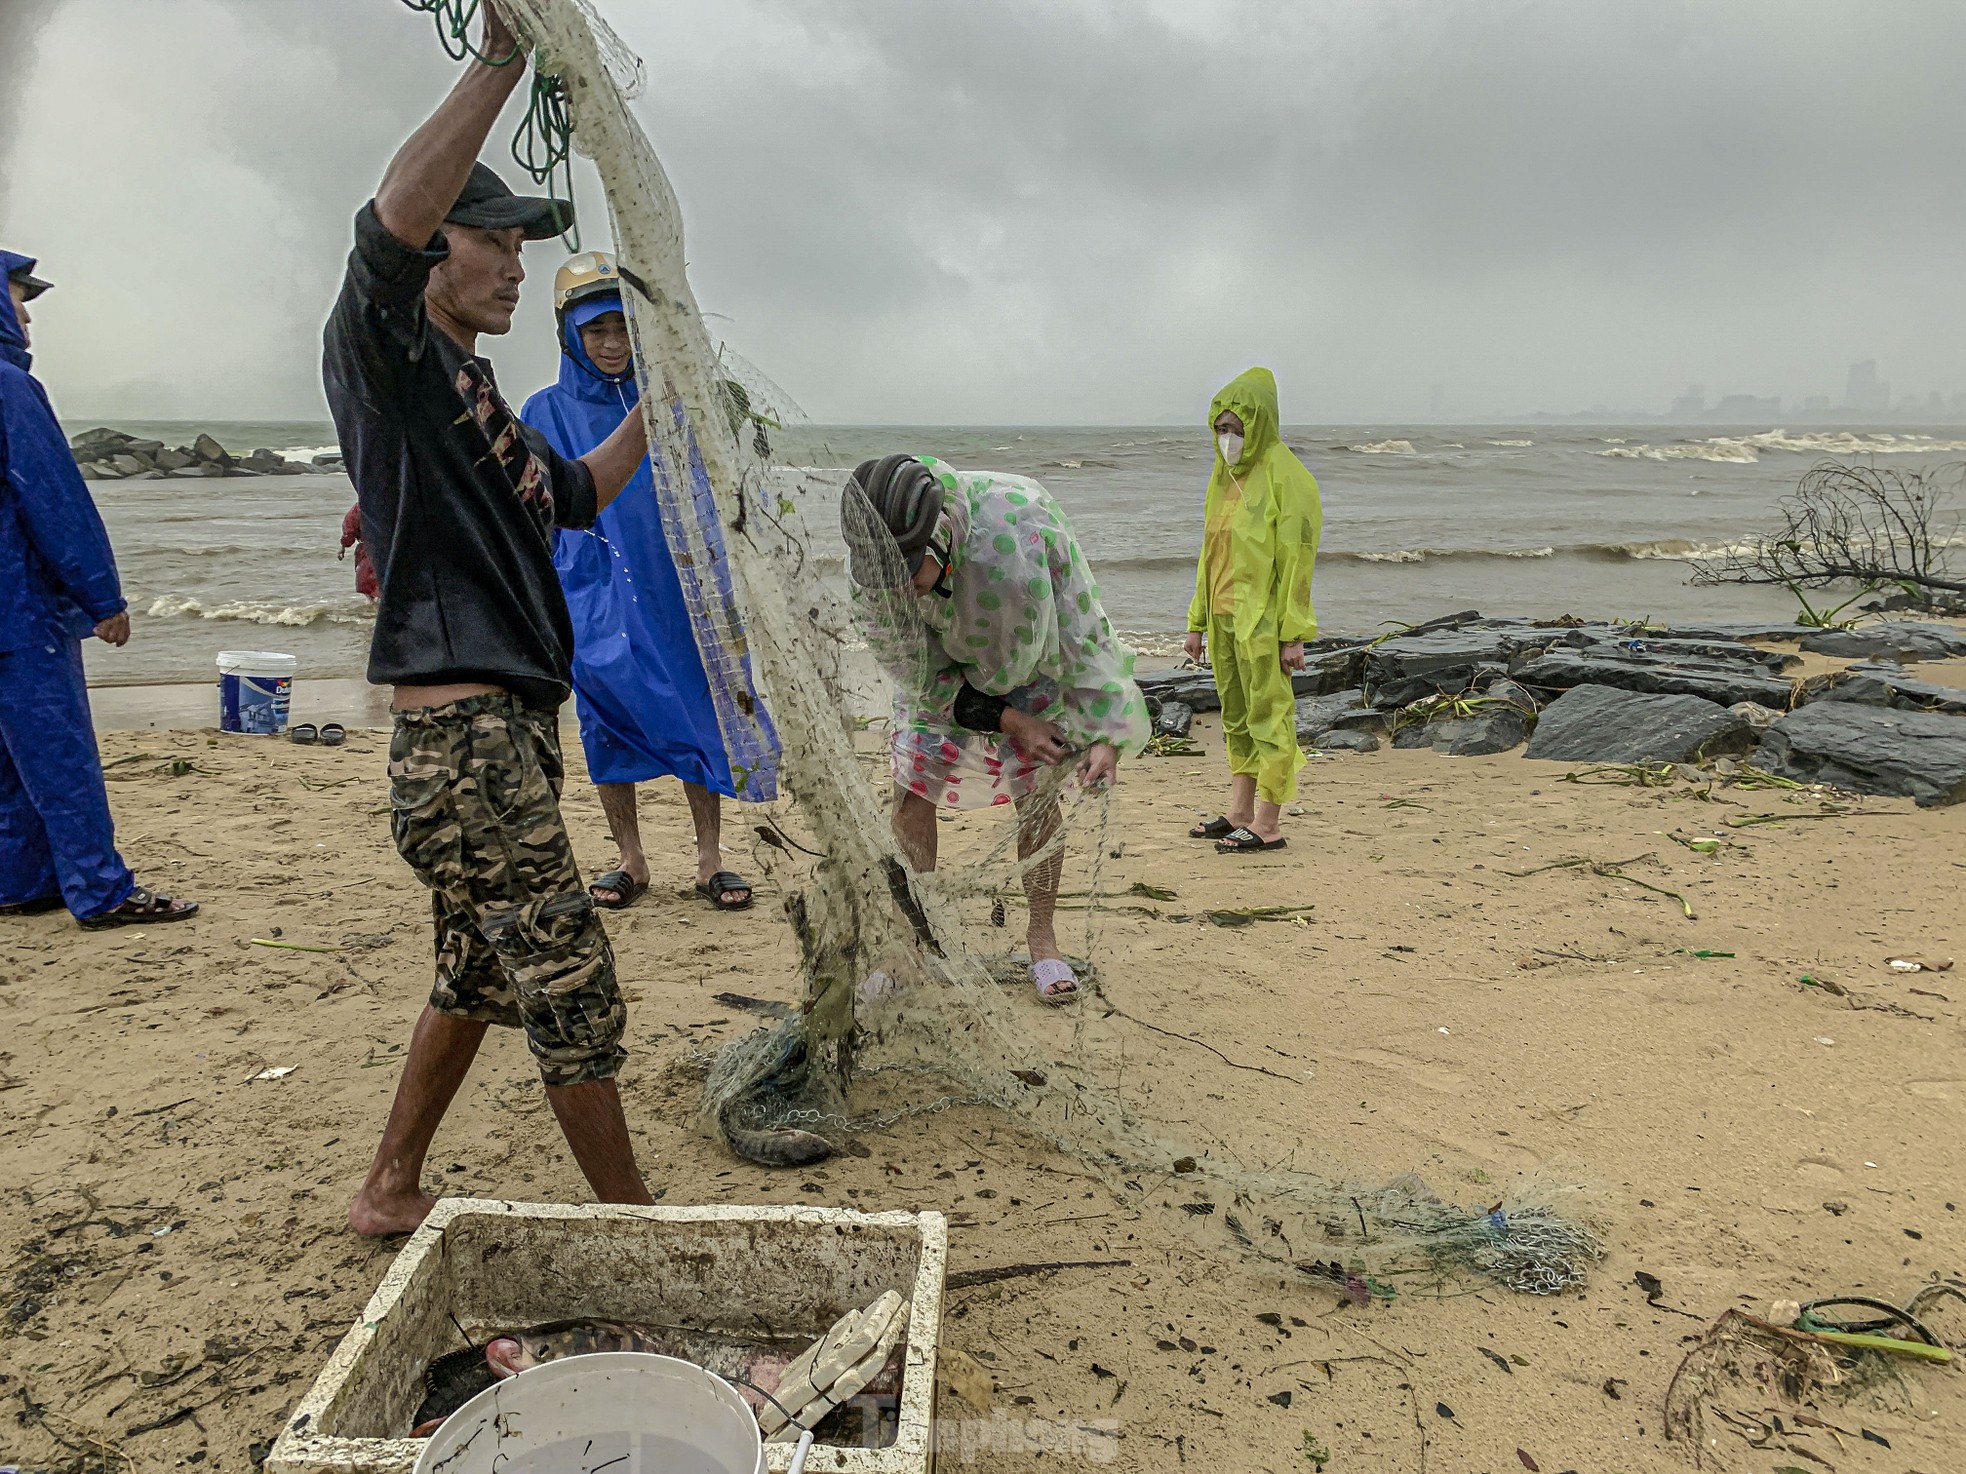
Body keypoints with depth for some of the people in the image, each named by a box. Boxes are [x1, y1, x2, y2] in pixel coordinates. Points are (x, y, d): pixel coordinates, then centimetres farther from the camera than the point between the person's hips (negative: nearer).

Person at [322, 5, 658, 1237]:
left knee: (480, 977, 20)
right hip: (462, 733, -10)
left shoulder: (470, 389, 21)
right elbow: (387, 225, -28)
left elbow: (575, 496, 33)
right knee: (574, 993, -2)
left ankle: (391, 1193, 36)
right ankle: (636, 1225, 15)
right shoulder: (382, 353, -7)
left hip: (510, 725, 10)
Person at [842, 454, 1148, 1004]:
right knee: (910, 792, -4)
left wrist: (1103, 734, -24)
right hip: (941, 677, 1)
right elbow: (914, 670, -18)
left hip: (1031, 665, -1)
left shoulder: (1022, 520, -39)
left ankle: (1043, 936, 16)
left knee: (1039, 798, -2)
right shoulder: (866, 567, -33)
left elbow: (1080, 629, -26)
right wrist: (1007, 720, -21)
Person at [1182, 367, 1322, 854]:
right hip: (1223, 617, 8)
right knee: (1236, 718, 13)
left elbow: (1297, 558, -13)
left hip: (1262, 620, -8)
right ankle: (1238, 814, 22)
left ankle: (1268, 827, 2)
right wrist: (1197, 620, 15)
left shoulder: (1285, 475, -10)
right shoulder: (1224, 475, 14)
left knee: (1268, 718, -3)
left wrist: (1293, 633, -16)